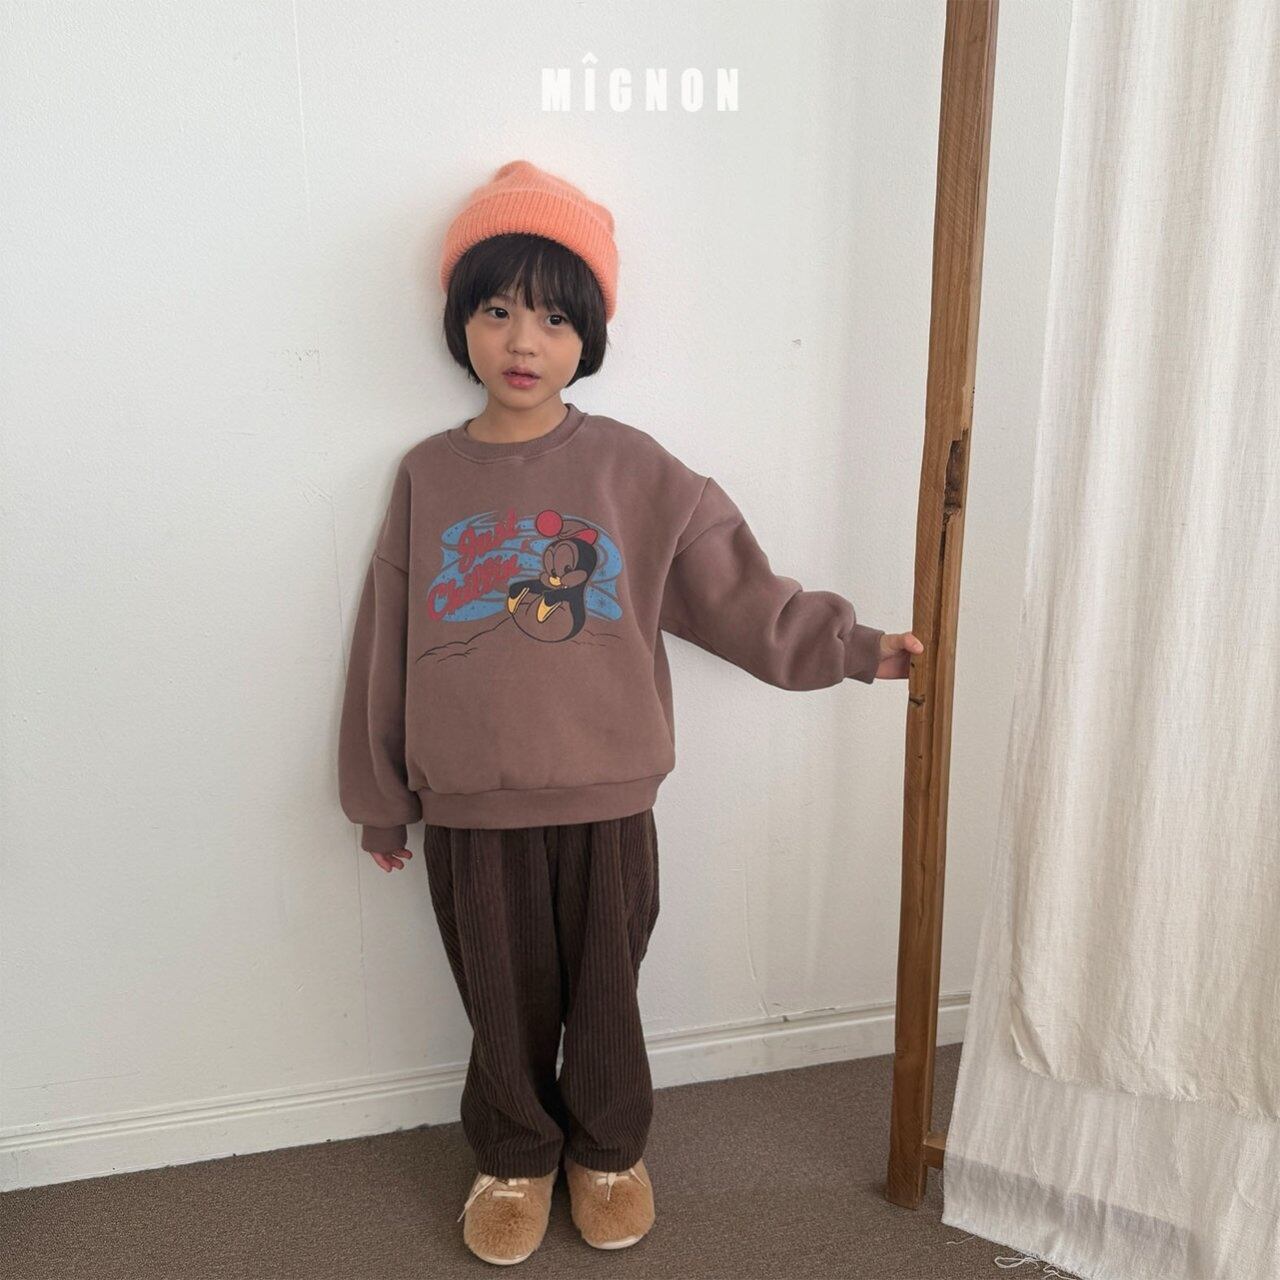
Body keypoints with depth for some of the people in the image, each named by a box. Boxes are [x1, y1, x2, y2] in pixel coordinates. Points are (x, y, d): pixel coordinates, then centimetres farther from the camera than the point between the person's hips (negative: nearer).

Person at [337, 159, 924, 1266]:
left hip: (605, 799, -1)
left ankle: (607, 1150, 43)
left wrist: (855, 646, -2)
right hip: (470, 810, 1)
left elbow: (740, 594, 1)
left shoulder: (633, 470, -5)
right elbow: (385, 648, 4)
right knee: (504, 1003, 16)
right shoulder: (426, 477, -1)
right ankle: (515, 1158, 43)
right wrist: (379, 796, 8)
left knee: (604, 997, 16)